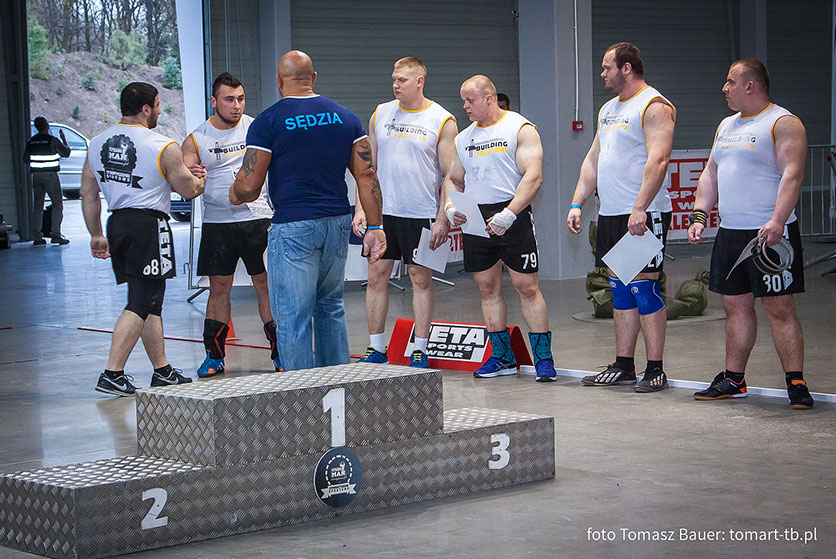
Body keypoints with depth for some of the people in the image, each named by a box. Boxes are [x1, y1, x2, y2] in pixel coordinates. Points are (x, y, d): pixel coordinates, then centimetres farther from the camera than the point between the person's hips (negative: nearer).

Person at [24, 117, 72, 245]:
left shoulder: (31, 141, 5)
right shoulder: (53, 140, -10)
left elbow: (26, 158, 12)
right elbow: (66, 153, 0)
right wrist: (64, 139, 14)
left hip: (36, 175, 5)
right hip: (50, 175, -5)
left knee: (37, 205, 10)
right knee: (57, 204, 1)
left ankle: (37, 237, 7)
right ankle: (55, 234, -9)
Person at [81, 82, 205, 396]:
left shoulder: (97, 143, 9)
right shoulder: (164, 148, -9)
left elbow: (88, 194, 12)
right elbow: (189, 191, -1)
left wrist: (96, 235, 21)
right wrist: (200, 179, 22)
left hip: (117, 223, 7)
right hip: (149, 225, -7)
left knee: (151, 300, 16)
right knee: (140, 304, -5)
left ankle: (162, 371, 21)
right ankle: (112, 375, -12)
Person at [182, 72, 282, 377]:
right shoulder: (196, 140, 3)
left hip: (257, 218, -1)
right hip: (217, 223, 1)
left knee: (267, 285, -1)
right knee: (218, 287, 3)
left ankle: (280, 353, 6)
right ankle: (214, 356, 12)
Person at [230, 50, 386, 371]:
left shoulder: (267, 122, -7)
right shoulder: (345, 117, 6)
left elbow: (249, 187, -9)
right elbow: (366, 175, 3)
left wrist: (234, 194, 13)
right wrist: (374, 227, 7)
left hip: (293, 228, -5)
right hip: (338, 224, 6)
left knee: (292, 318, 0)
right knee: (330, 307, 20)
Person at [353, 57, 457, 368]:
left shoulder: (442, 121, -3)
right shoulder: (381, 114, 8)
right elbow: (368, 167, 13)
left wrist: (443, 219, -10)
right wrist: (361, 208, 5)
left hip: (422, 214, -3)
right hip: (382, 212, 3)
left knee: (421, 279, 2)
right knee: (377, 275, 3)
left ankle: (419, 351, 9)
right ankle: (376, 349, 11)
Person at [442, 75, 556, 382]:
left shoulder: (520, 128, -3)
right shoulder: (463, 138, 16)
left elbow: (533, 176, -12)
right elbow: (453, 179, 23)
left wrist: (509, 214, -21)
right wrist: (450, 207, 1)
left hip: (511, 216, -6)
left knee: (526, 286, -7)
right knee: (487, 288, 7)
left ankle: (543, 357, -3)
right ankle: (502, 356, 15)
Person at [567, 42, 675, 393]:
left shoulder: (654, 107, -9)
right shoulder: (608, 109, 19)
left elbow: (658, 160, -20)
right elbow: (593, 160, 23)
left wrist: (640, 208, -27)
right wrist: (577, 203, 14)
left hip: (643, 215, -9)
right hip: (610, 215, 9)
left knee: (644, 288, -8)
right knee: (620, 291, 10)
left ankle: (655, 370, -4)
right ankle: (623, 367, 16)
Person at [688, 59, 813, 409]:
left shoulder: (783, 124, -7)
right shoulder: (726, 126, 18)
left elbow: (792, 175, -17)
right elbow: (711, 174, 22)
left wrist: (776, 222, -29)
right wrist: (700, 215, 9)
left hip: (769, 234, -8)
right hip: (729, 234, 8)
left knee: (779, 308, -8)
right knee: (735, 306, 11)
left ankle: (796, 384, -4)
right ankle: (733, 380, 19)